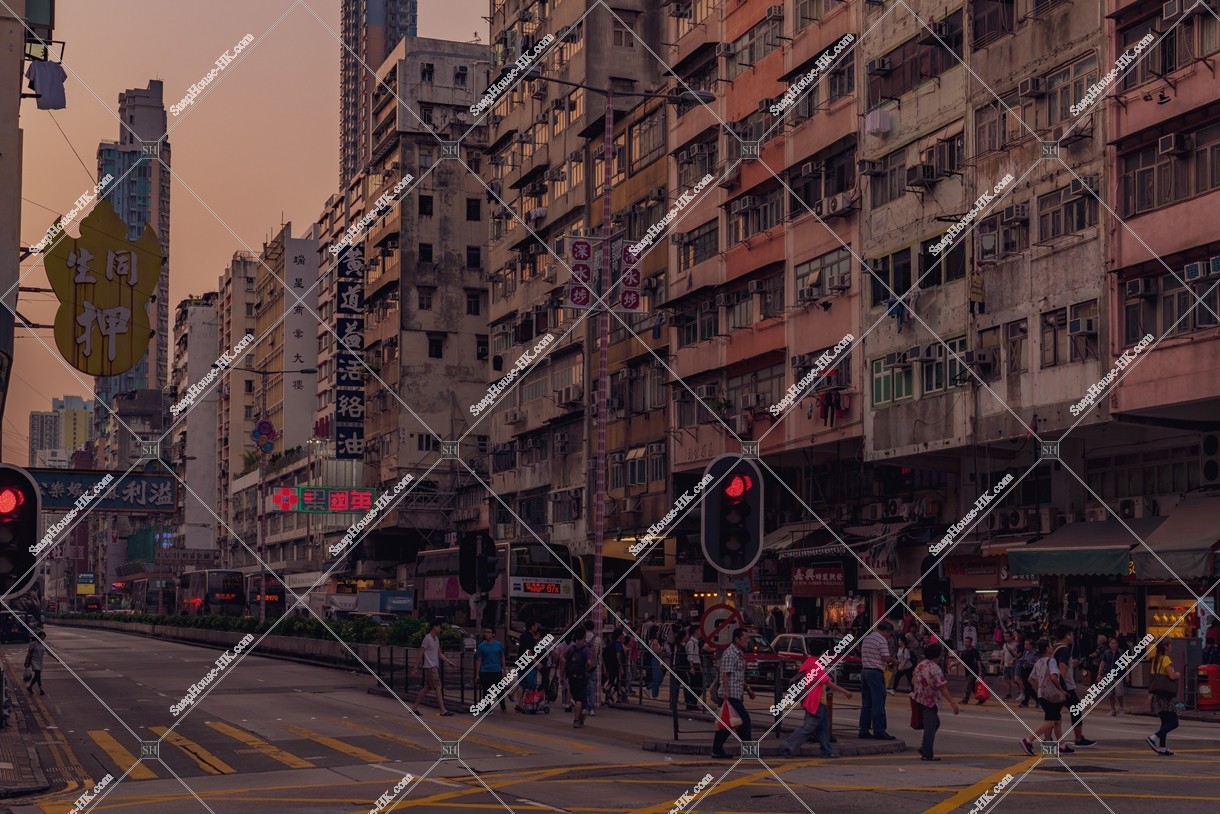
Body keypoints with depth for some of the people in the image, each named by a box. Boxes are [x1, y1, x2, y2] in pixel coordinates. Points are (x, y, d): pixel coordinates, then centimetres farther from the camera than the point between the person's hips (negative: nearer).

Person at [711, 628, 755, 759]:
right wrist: (726, 692, -25)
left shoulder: (738, 654, 19)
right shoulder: (730, 654, -13)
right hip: (731, 694, -10)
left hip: (736, 694, 10)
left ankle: (717, 750, 11)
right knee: (744, 719, -7)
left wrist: (747, 688, 27)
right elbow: (725, 675, -19)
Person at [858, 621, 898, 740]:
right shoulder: (882, 640, -9)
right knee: (878, 703, -6)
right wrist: (895, 662, 3)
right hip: (875, 672, -8)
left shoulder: (866, 638, 18)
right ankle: (879, 731, -7)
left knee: (866, 703, 10)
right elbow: (886, 658, -16)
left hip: (864, 671, 8)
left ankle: (864, 730, 10)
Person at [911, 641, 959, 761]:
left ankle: (924, 748, 18)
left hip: (919, 700, 9)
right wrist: (953, 703, -22)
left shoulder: (920, 666, 8)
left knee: (934, 723, 20)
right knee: (930, 727, -2)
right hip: (929, 701, -9)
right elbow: (943, 688, -23)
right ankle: (927, 754, 0)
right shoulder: (935, 669, -18)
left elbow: (913, 681, 18)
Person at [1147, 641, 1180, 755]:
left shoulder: (1156, 659, 13)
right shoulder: (1166, 659, -13)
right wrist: (1178, 675, -1)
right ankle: (1153, 738, -16)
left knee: (1165, 722, 15)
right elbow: (1172, 676, -23)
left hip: (1157, 695, 9)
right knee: (1173, 722, -6)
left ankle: (1162, 748, 14)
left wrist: (1150, 694, 17)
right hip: (1164, 695, -9)